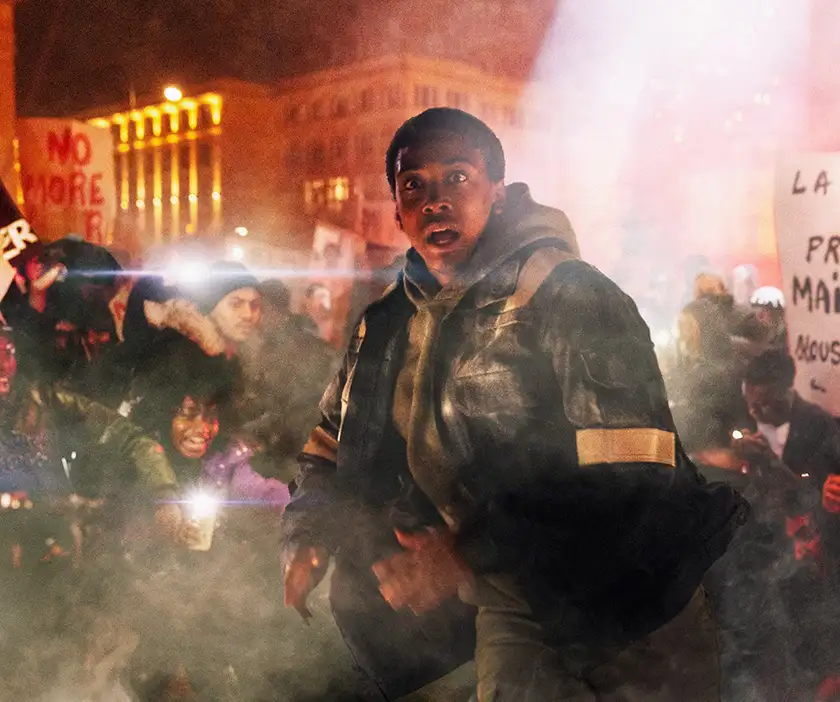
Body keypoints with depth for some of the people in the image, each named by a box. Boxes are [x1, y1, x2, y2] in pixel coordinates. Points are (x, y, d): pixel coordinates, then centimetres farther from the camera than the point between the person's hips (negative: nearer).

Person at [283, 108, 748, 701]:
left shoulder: (573, 297, -18)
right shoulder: (388, 327, 3)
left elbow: (630, 475, -29)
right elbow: (336, 447, 13)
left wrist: (471, 555, -32)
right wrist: (310, 538, -8)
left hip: (635, 613, -4)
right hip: (514, 612, 5)